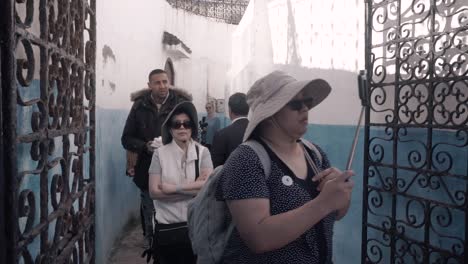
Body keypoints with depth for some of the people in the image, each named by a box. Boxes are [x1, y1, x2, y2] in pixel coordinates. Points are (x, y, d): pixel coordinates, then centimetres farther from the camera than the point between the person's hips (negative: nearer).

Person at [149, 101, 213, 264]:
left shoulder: (202, 152, -3)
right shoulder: (160, 154, -4)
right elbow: (154, 192, -11)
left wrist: (173, 188, -16)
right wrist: (194, 189, -13)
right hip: (167, 227, 0)